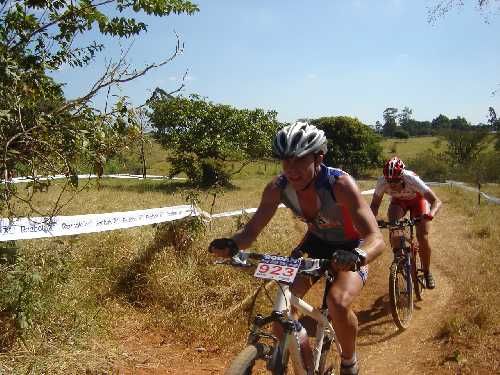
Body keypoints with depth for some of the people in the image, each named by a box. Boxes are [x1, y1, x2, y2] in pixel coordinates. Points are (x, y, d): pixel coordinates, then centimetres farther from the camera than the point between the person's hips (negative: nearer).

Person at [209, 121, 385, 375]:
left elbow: (376, 238, -39)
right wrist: (231, 245, -40)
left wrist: (357, 257, -61)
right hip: (316, 242, 4)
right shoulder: (277, 188, -21)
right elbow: (252, 229, -17)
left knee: (338, 302, -30)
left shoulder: (340, 184, -33)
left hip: (350, 249, -4)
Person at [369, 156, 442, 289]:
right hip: (398, 201, 2)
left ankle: (427, 273, 10)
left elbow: (436, 201, -39)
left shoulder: (412, 179, -40)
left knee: (423, 238, -13)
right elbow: (375, 204, -19)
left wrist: (430, 214, -60)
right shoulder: (382, 182, -33)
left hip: (417, 200, -2)